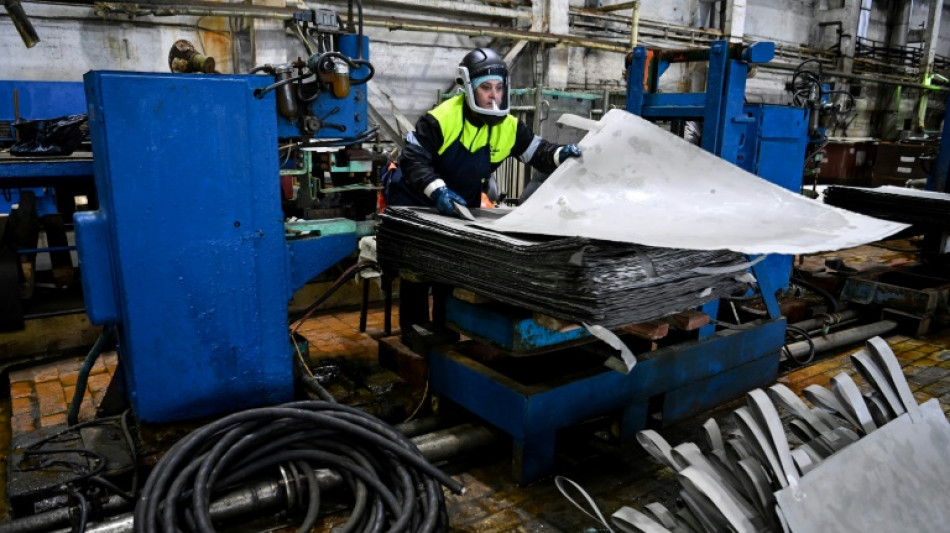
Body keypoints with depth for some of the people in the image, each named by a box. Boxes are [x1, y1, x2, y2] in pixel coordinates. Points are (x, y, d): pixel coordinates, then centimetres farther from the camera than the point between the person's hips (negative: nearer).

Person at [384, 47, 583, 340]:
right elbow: (413, 160, -28)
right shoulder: (440, 119, -25)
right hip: (418, 202, -4)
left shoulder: (509, 127, -9)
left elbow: (538, 152, -3)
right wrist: (438, 191, -44)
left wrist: (561, 154, -26)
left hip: (462, 206, 5)